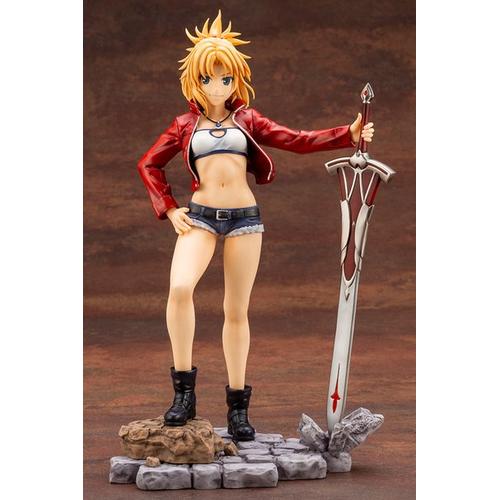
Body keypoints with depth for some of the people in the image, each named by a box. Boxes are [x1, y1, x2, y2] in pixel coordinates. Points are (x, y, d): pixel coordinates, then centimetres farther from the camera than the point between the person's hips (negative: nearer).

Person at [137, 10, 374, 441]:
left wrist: (350, 134, -6)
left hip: (244, 218, 1)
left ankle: (238, 406, 13)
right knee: (180, 288, -26)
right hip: (200, 216, -1)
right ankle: (185, 390, -15)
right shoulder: (185, 125, 13)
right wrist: (169, 210, 8)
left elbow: (299, 141, 6)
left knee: (237, 312, 4)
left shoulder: (247, 120, 13)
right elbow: (149, 165, 20)